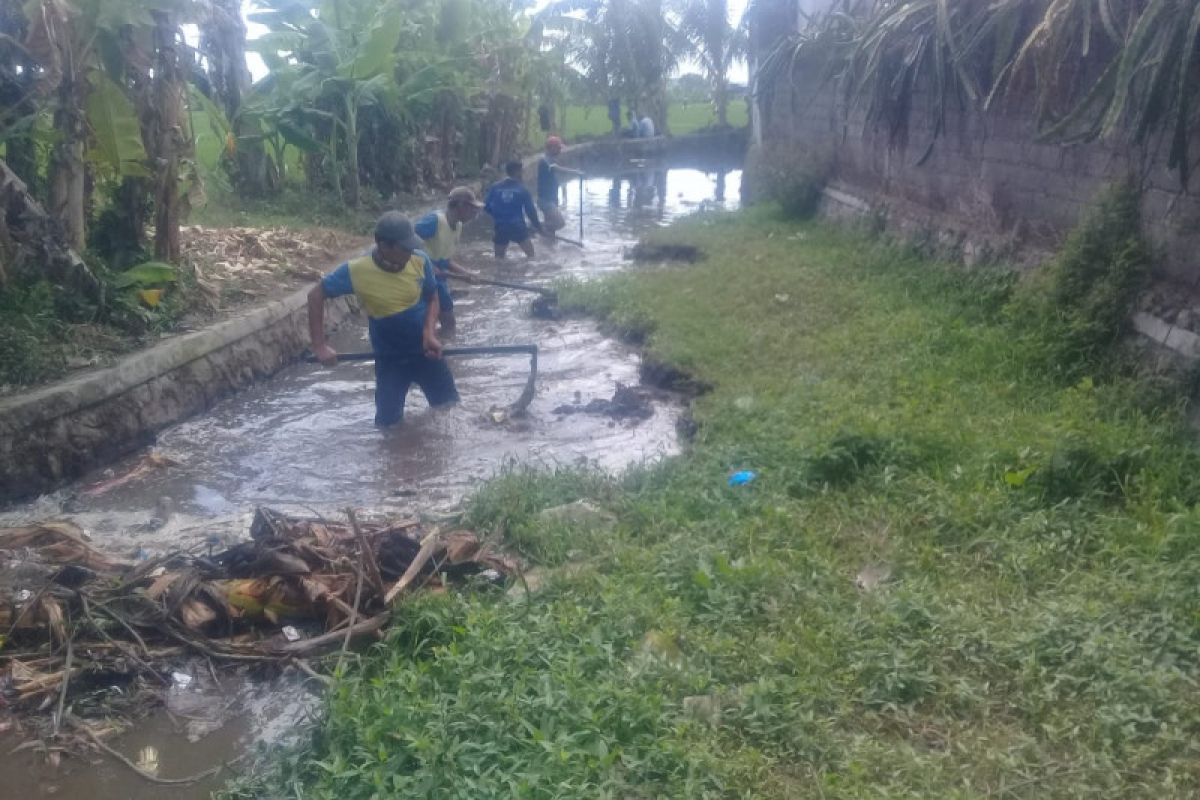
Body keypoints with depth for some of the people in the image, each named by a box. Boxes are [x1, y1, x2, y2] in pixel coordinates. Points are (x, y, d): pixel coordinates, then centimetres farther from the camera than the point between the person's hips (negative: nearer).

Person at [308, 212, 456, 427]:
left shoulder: (420, 261, -17)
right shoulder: (356, 271, -23)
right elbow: (316, 295, -11)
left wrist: (429, 332, -18)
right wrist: (320, 346, -17)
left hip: (425, 350, 2)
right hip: (389, 358, -2)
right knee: (388, 421, 4)